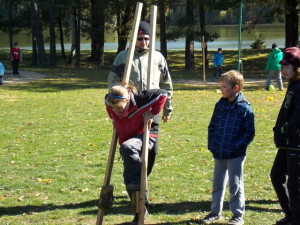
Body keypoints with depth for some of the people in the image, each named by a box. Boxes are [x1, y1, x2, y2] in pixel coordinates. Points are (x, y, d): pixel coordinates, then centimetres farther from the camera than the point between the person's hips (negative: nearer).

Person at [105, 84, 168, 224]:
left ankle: (138, 180, -19)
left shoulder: (140, 100, -27)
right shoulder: (109, 102, -11)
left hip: (144, 136, -6)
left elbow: (163, 94, -19)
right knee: (128, 179, 5)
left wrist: (152, 113, -18)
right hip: (127, 139, 6)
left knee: (126, 148, -38)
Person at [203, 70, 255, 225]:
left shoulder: (245, 109, -11)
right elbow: (212, 126, 14)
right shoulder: (220, 106, 6)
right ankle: (215, 212, 27)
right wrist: (211, 145, 5)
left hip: (235, 155, -6)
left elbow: (249, 133, -10)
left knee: (235, 185, 2)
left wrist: (237, 147, -16)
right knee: (217, 184, 14)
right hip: (219, 154, 6)